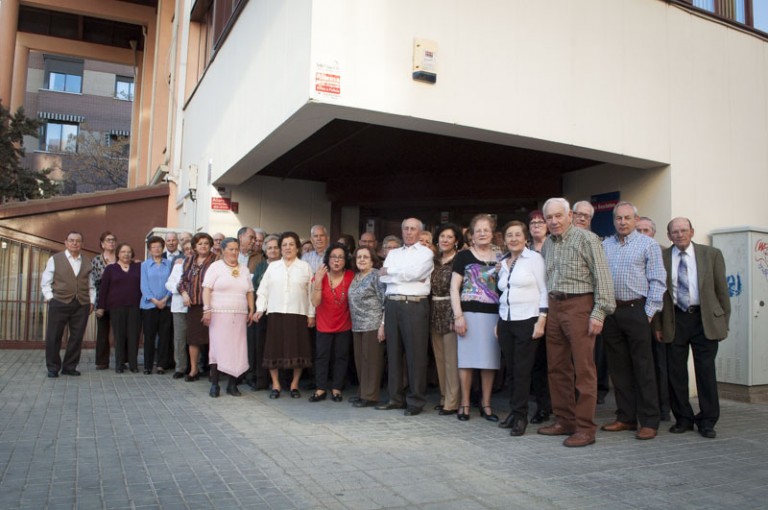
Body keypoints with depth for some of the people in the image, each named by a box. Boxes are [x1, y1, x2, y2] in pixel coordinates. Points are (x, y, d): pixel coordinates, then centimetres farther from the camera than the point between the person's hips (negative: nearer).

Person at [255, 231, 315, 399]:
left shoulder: (305, 267, 7)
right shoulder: (272, 266, 11)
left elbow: (311, 292, 4)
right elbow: (263, 290, 9)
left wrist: (311, 314, -2)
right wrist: (260, 309, -3)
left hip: (298, 314, -1)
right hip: (275, 313, 1)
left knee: (297, 350, 1)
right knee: (274, 349, 1)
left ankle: (294, 385, 14)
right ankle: (276, 385, 13)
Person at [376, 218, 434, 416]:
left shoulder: (426, 253, 4)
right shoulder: (393, 253, 18)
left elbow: (412, 273, -12)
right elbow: (383, 278, 5)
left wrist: (388, 271, 1)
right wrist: (404, 276, -8)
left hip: (415, 305, -5)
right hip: (392, 305, 5)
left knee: (415, 353, -3)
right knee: (393, 352, 8)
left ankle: (416, 400, 5)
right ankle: (396, 397, 17)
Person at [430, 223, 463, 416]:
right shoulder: (434, 260, 13)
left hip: (451, 310, -7)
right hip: (435, 311, 7)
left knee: (452, 358, -4)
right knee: (439, 357, 12)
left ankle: (452, 402, 3)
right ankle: (444, 397, 23)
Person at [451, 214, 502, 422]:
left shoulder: (500, 258, 12)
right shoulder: (463, 256, 2)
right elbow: (454, 288, -1)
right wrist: (458, 316, -10)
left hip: (493, 313, 3)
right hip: (469, 312, -3)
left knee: (490, 359, 6)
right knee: (467, 357, 1)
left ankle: (486, 404, 18)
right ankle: (465, 403, 13)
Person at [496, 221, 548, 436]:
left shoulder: (534, 258, -3)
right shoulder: (503, 263, 15)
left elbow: (544, 291, -7)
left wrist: (541, 320, -14)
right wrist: (498, 322, 15)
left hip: (527, 321, -5)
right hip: (505, 322, 5)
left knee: (522, 370, -4)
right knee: (511, 369, 7)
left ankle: (520, 416, 5)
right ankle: (514, 411, 17)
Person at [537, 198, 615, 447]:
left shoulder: (586, 239, -6)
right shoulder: (547, 244, 14)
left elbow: (602, 276, -11)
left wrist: (599, 313, -16)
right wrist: (545, 310, 10)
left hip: (579, 305, -7)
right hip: (554, 307, 7)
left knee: (583, 369, -4)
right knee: (557, 367, 11)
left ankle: (585, 428, 2)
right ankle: (563, 420, 22)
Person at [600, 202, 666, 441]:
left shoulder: (648, 244, 1)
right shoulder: (605, 245, 13)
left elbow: (657, 281, -3)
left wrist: (648, 313, -9)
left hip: (636, 311, -4)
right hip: (610, 312, 4)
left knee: (643, 369, -1)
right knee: (618, 368, 9)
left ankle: (649, 422, 7)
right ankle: (626, 418, 19)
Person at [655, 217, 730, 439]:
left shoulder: (712, 254, 2)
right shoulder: (661, 257, 1)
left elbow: (721, 290, 5)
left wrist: (724, 321, 3)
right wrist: (658, 325, 1)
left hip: (705, 320, -1)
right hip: (675, 320, 1)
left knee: (706, 371, 2)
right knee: (676, 372, 5)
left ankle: (707, 422, 14)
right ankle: (683, 419, 19)